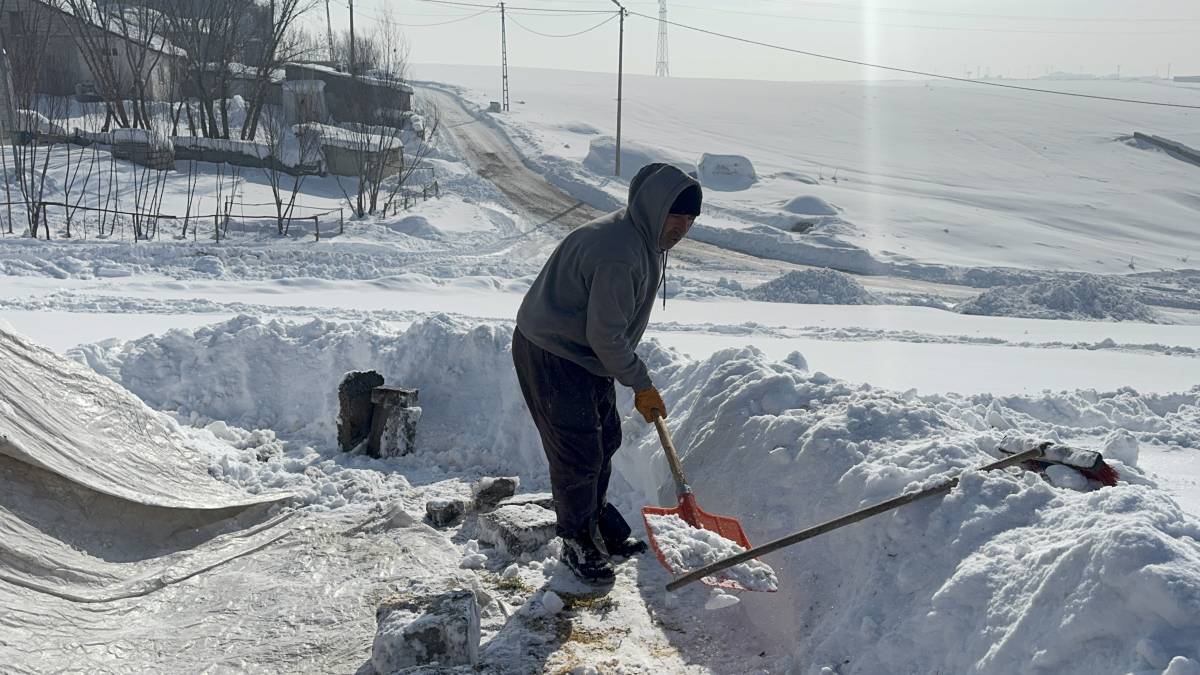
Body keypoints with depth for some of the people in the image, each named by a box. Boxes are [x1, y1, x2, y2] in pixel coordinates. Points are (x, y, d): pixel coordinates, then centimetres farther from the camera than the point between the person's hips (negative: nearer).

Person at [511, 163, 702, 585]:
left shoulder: (644, 238, 3)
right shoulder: (618, 254, -31)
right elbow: (605, 335, -26)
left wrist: (637, 379, 20)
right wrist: (641, 384, -14)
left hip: (586, 353, 10)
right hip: (551, 357, -10)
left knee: (605, 440, 18)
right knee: (579, 454, -4)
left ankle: (598, 523, 36)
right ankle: (577, 543, 15)